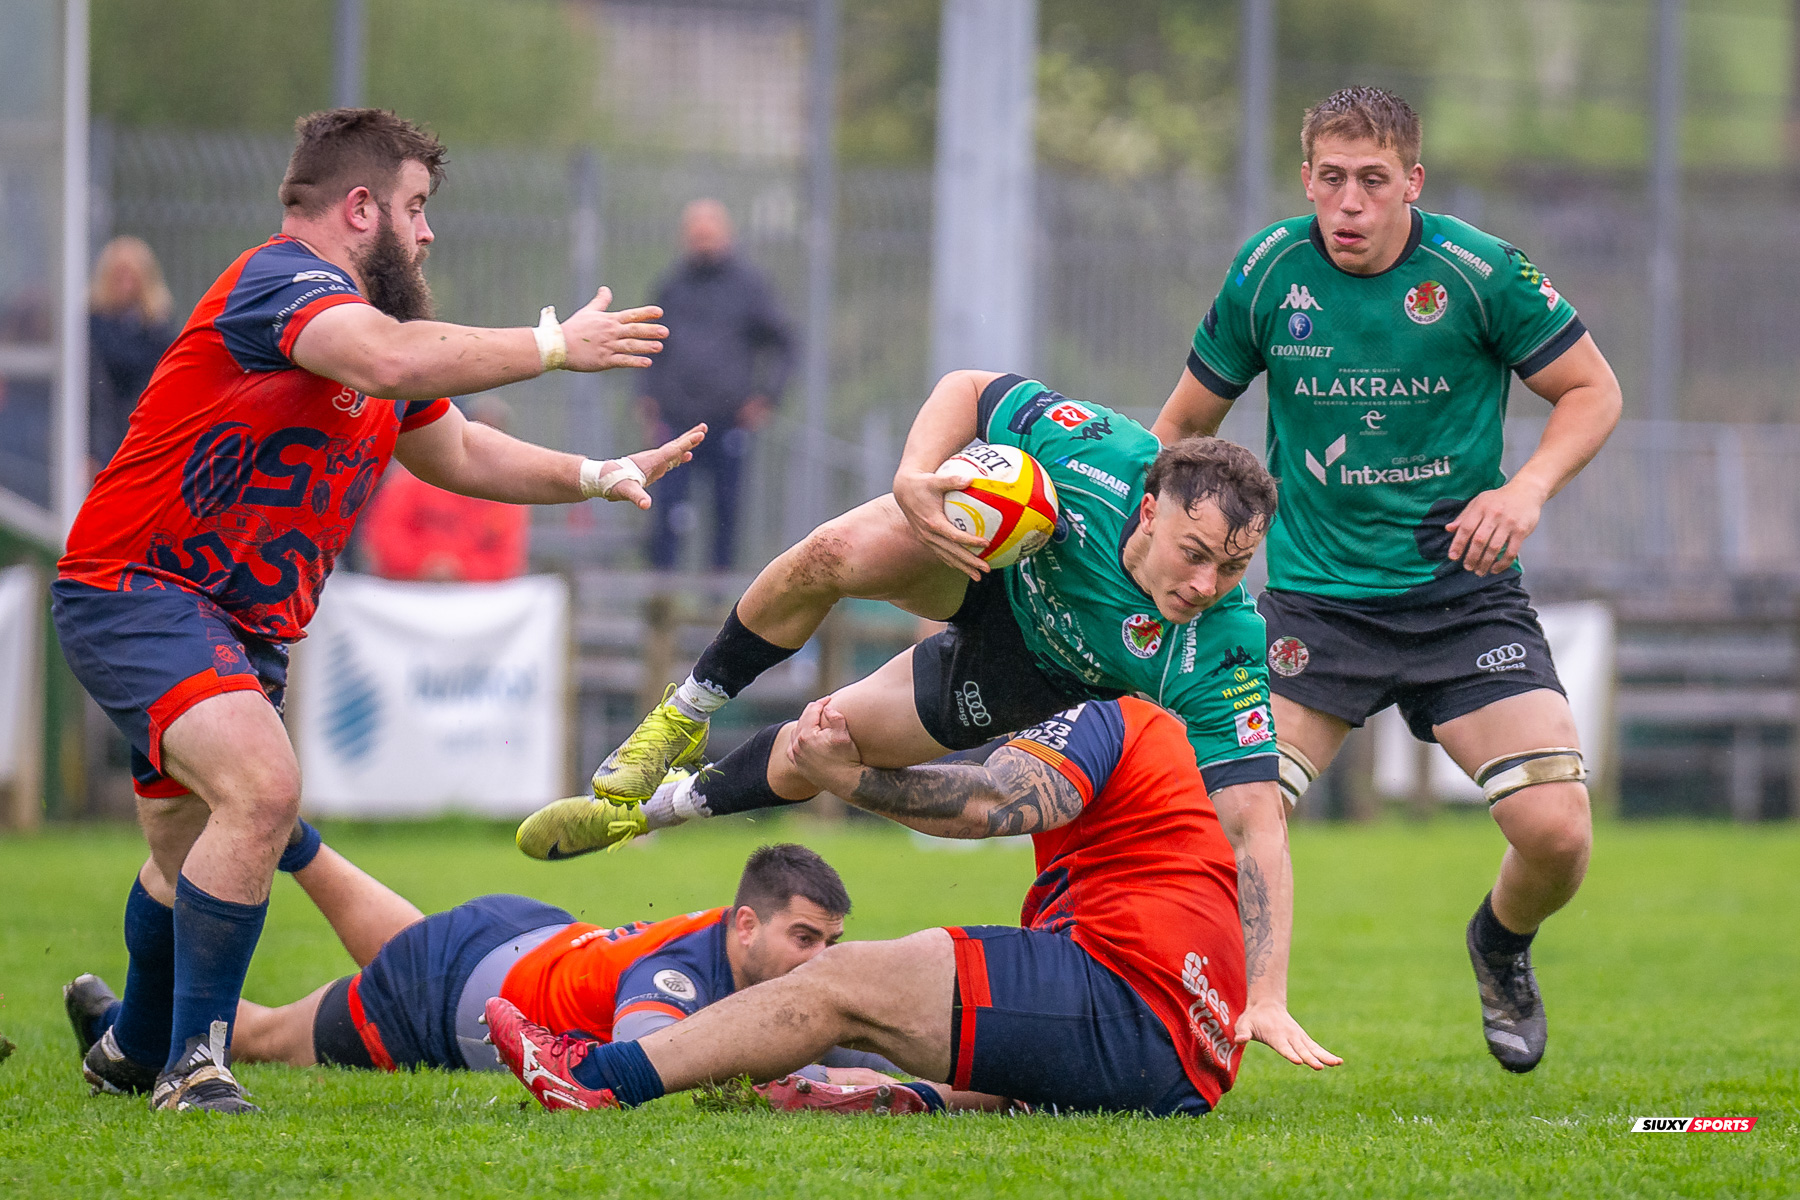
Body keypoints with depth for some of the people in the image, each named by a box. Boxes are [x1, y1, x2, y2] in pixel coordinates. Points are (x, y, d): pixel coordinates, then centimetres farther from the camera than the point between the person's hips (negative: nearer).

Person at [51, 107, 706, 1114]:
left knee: (195, 854, 22)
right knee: (262, 790, -28)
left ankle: (137, 1052, 43)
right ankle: (193, 1064, -23)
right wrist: (554, 345, -30)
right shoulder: (279, 281, -18)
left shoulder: (371, 311, 14)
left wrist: (597, 477, 21)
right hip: (135, 589, -10)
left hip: (246, 627, 10)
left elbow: (456, 452, 30)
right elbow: (391, 362, -38)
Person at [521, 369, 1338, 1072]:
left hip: (1032, 676, 0)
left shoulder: (1221, 654, -40)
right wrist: (914, 476, -41)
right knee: (838, 555, -28)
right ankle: (685, 716, 1)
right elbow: (966, 390, -22)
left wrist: (1266, 996, -44)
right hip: (984, 560, 0)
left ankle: (656, 804, 31)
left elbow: (1254, 821, -38)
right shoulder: (1098, 453, -39)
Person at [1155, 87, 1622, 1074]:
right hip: (1316, 598, 1)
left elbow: (1592, 390, 2)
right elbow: (1186, 420, 11)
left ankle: (1501, 946, 24)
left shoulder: (1479, 272, -9)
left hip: (1464, 594, 0)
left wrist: (1526, 490, -16)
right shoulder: (1268, 273, -3)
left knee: (1556, 832, -12)